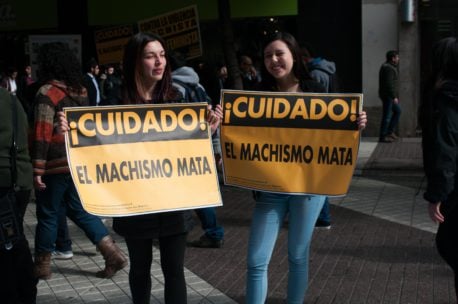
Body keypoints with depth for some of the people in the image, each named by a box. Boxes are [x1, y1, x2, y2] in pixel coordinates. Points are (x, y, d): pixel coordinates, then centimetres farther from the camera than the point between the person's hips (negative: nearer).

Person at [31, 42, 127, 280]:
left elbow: (42, 134, -17)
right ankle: (112, 253, 7)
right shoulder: (80, 90, 10)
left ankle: (42, 265, 20)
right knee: (79, 210, 15)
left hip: (56, 163, -7)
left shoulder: (48, 92, -12)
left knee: (47, 215, 7)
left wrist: (37, 169, -15)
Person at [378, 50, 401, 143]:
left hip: (390, 96, 11)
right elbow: (389, 84, -24)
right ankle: (382, 137, -1)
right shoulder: (389, 68, -17)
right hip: (388, 95, -11)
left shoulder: (386, 67, 16)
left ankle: (390, 132, 18)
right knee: (387, 115, -6)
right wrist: (394, 97, -23)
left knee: (397, 111, 17)